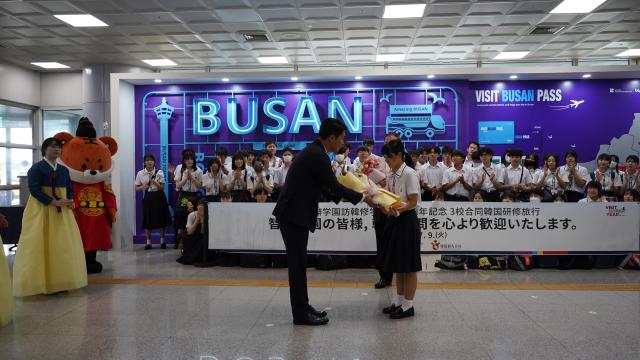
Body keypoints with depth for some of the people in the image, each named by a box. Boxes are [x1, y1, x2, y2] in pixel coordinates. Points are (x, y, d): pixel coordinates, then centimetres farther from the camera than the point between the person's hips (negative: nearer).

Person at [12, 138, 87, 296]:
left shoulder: (63, 170, 12)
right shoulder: (36, 168, -6)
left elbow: (70, 189, 15)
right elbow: (34, 189, -16)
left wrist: (70, 201, -8)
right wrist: (54, 202, -23)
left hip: (62, 212, 7)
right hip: (41, 211, -6)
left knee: (63, 246, 5)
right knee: (40, 247, -6)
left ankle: (60, 282, 12)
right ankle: (40, 283, -2)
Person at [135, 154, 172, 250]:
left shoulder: (159, 172, -4)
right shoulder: (140, 174, -2)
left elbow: (162, 187, -8)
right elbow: (136, 188, 3)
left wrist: (155, 183, -26)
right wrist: (142, 187, -18)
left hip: (158, 196, -1)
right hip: (147, 197, 1)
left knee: (161, 218, 4)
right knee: (148, 219, 4)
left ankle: (162, 241, 18)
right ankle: (148, 242, 17)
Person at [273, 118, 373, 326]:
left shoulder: (314, 152, 13)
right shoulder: (318, 156, -18)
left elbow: (325, 186, 21)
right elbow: (334, 185, -15)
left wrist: (341, 196, 15)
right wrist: (362, 198, -3)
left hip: (295, 214, 10)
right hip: (294, 216, -10)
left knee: (299, 263, 15)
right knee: (297, 264, -2)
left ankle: (302, 307, 24)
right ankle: (301, 314, 6)